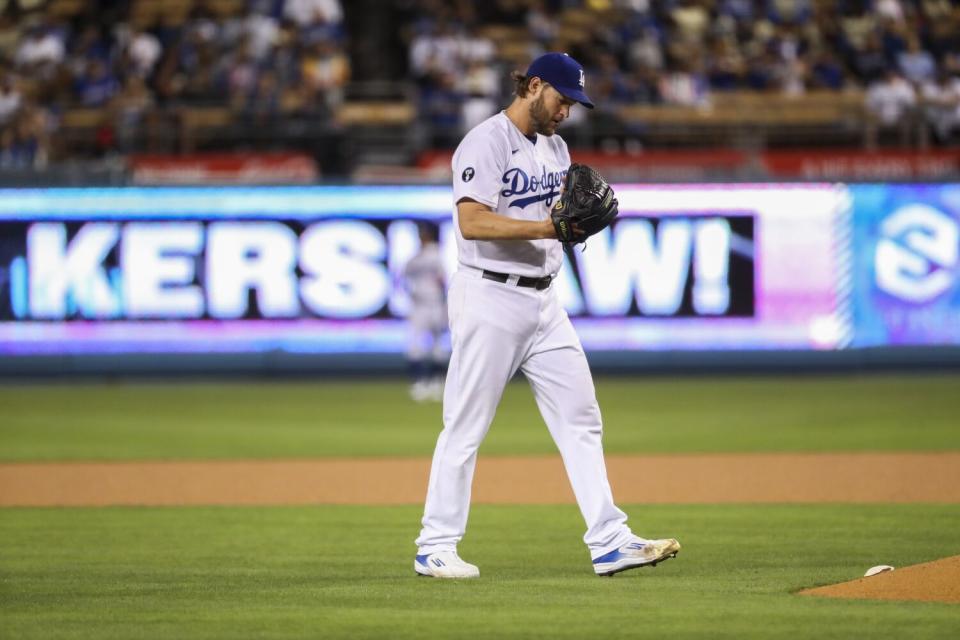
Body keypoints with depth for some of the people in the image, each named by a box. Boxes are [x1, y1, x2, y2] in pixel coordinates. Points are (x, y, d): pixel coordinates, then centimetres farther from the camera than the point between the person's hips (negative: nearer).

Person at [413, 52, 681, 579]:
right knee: (465, 427, -2)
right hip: (490, 297, -8)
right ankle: (435, 547, 6)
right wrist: (549, 226, -26)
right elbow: (472, 222, -23)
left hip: (543, 299, 8)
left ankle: (609, 542, 3)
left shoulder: (555, 147, 15)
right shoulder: (486, 142, -12)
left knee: (580, 418, 3)